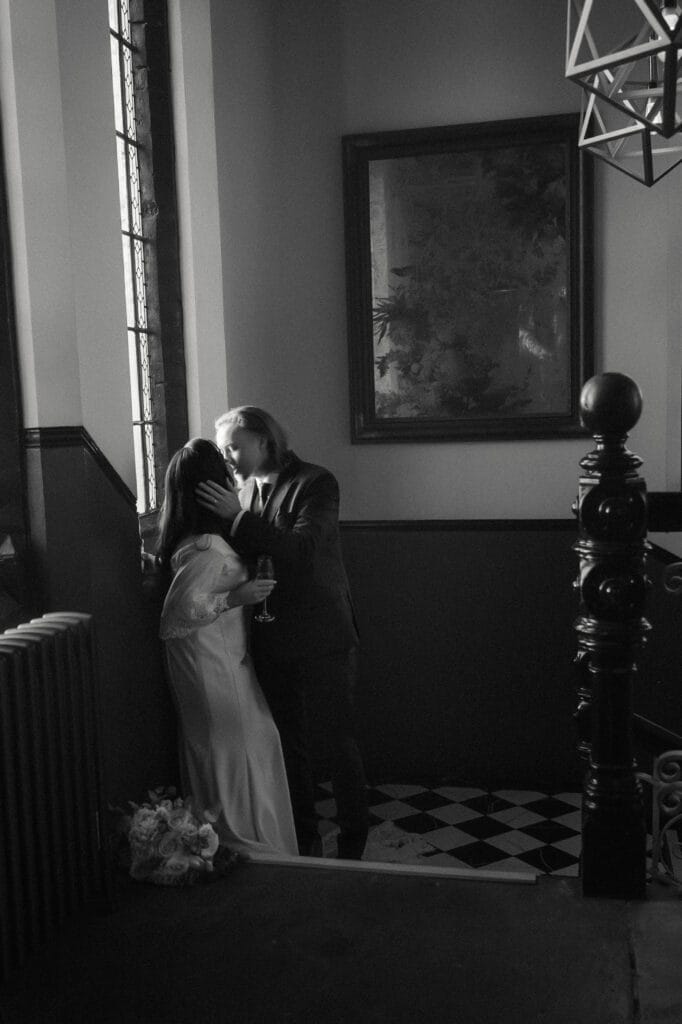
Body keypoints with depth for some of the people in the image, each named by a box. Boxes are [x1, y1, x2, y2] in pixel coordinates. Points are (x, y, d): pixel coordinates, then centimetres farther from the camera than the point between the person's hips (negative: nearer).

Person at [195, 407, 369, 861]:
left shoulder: (315, 483, -11)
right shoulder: (246, 491, 8)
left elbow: (304, 551, -24)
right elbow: (246, 559, 10)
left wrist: (238, 517, -26)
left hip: (322, 638, -6)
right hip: (272, 640, 6)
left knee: (339, 743, 5)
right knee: (289, 744, 15)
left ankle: (353, 842, 22)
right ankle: (305, 838, 31)